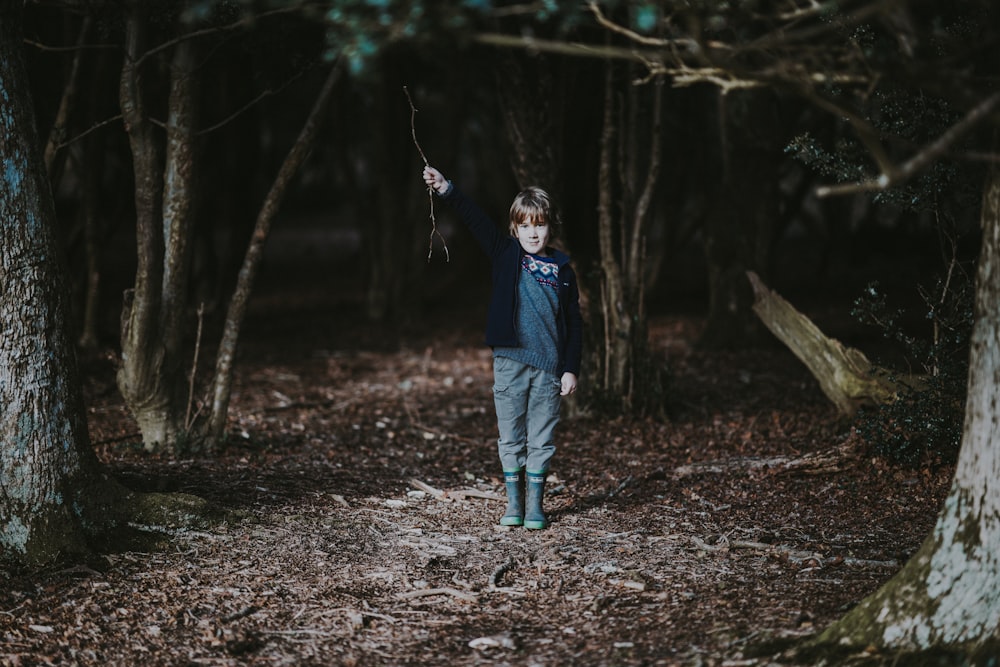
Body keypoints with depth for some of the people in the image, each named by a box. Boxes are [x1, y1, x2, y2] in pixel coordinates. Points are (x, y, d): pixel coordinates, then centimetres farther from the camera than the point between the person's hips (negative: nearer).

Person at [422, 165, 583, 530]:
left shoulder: (562, 270, 6)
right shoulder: (507, 254, 4)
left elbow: (574, 323, 8)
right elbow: (476, 220, -8)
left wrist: (571, 368, 3)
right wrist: (446, 189, -20)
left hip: (548, 367, 0)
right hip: (510, 362, 0)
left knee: (541, 440, 4)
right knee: (510, 438, 5)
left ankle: (535, 506, 14)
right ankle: (514, 504, 15)